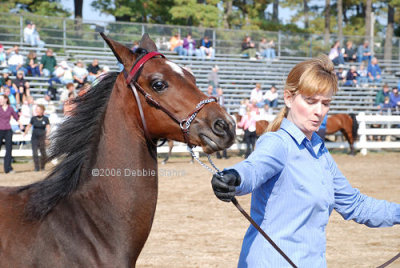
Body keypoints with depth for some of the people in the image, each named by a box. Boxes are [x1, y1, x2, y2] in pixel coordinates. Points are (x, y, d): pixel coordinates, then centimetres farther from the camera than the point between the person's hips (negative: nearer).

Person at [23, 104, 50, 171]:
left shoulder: (45, 119, -1)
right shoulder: (33, 118, 3)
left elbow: (48, 128, 0)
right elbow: (29, 126, 14)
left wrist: (47, 134, -16)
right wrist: (25, 132, 1)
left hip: (42, 138, -1)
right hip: (34, 138, 1)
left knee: (43, 153, 1)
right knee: (34, 153, -7)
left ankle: (42, 167, 20)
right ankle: (36, 167, 1)